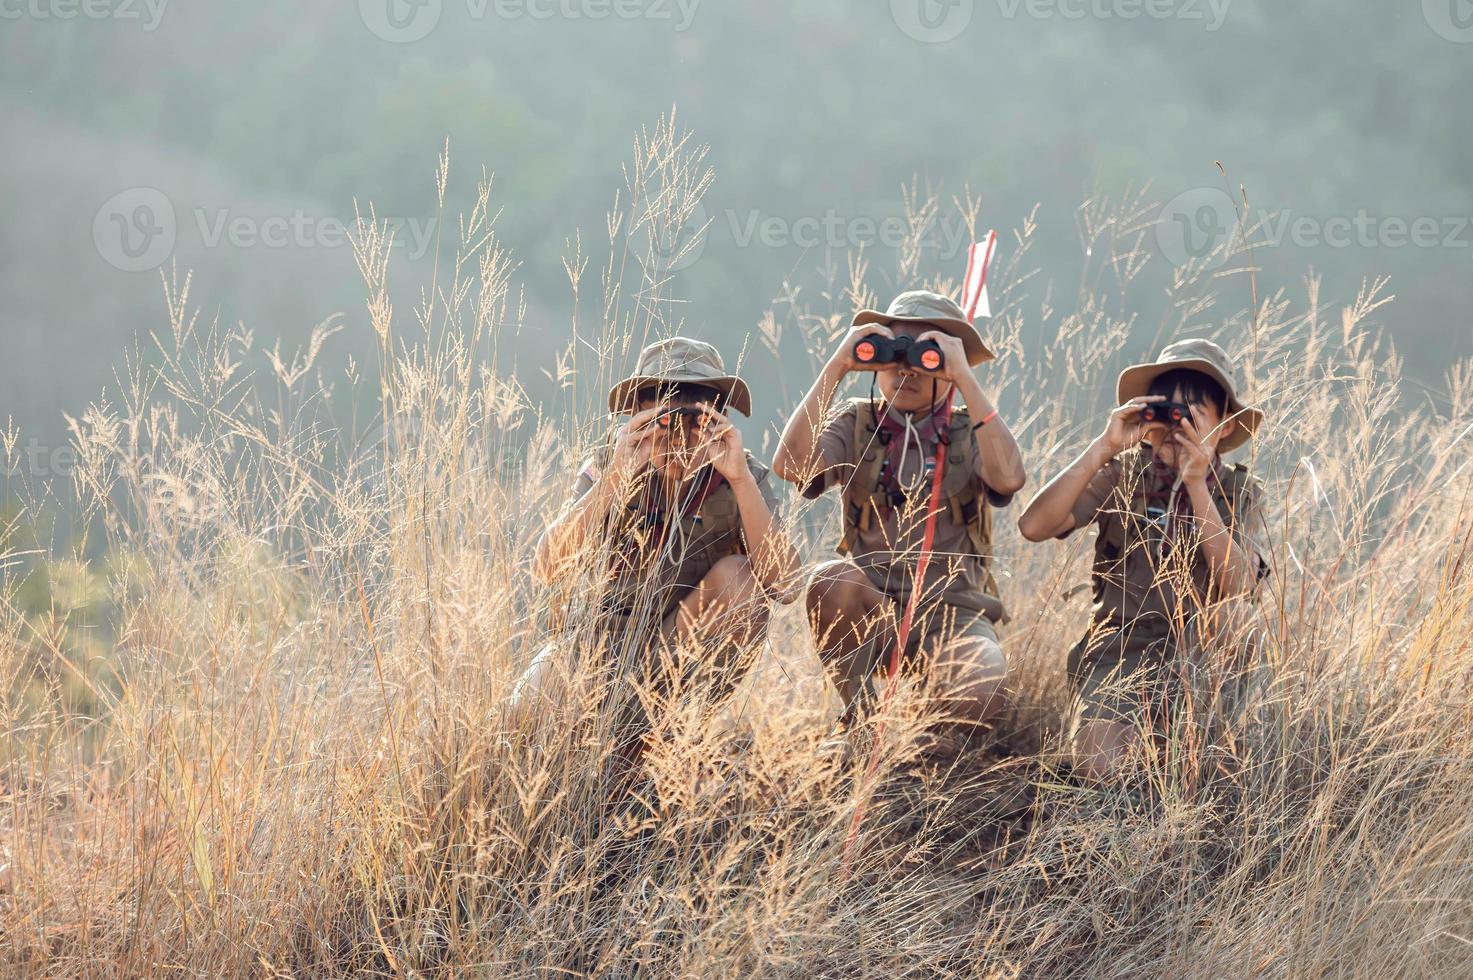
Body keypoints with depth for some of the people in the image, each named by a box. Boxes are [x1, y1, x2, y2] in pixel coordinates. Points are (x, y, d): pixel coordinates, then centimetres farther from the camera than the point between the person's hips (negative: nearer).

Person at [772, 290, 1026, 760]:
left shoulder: (968, 434, 4)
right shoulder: (857, 425, 6)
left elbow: (1008, 478, -21)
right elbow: (791, 464, -15)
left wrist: (965, 379, -21)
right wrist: (835, 368, -16)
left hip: (952, 610, -1)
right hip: (870, 607, 1)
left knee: (977, 692, -34)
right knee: (831, 580, -34)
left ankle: (947, 727, 6)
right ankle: (860, 718, -9)